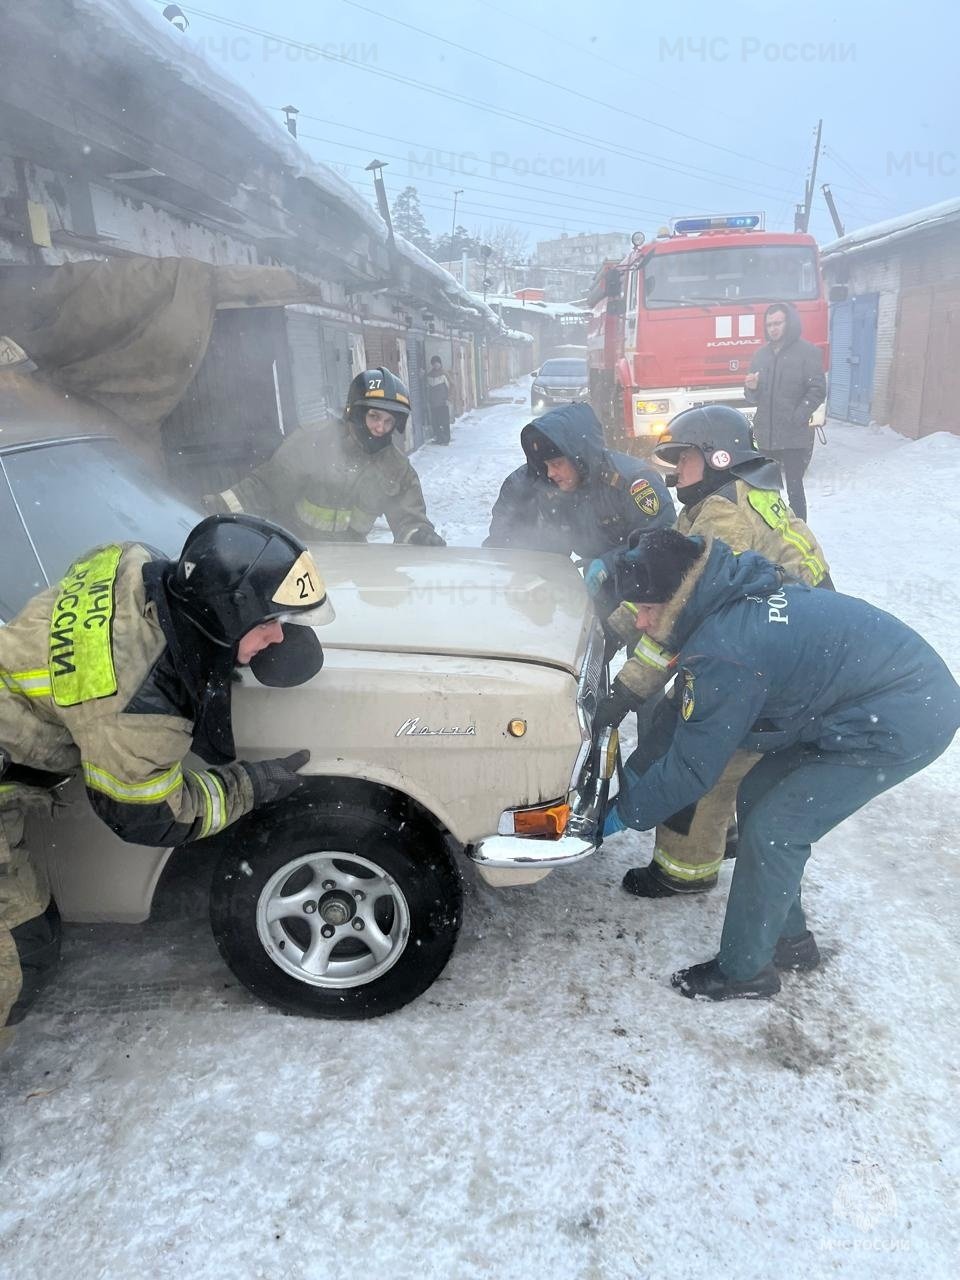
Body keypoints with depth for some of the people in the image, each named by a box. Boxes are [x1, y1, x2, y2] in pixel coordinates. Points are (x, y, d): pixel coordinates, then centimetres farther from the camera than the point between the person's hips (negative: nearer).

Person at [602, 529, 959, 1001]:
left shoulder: (723, 652, -29)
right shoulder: (736, 596, 0)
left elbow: (692, 766, -18)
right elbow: (695, 727, 12)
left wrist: (627, 813, -3)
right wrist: (641, 779, 12)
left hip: (906, 722, -10)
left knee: (771, 831, -6)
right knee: (757, 798, 11)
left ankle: (744, 969, 13)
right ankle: (788, 938, 28)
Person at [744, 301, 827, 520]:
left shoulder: (807, 352, -1)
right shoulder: (761, 354, 14)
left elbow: (818, 391, -7)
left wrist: (796, 418, -16)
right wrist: (752, 388, -7)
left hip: (795, 437, -5)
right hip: (766, 436, 5)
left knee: (794, 488, -3)